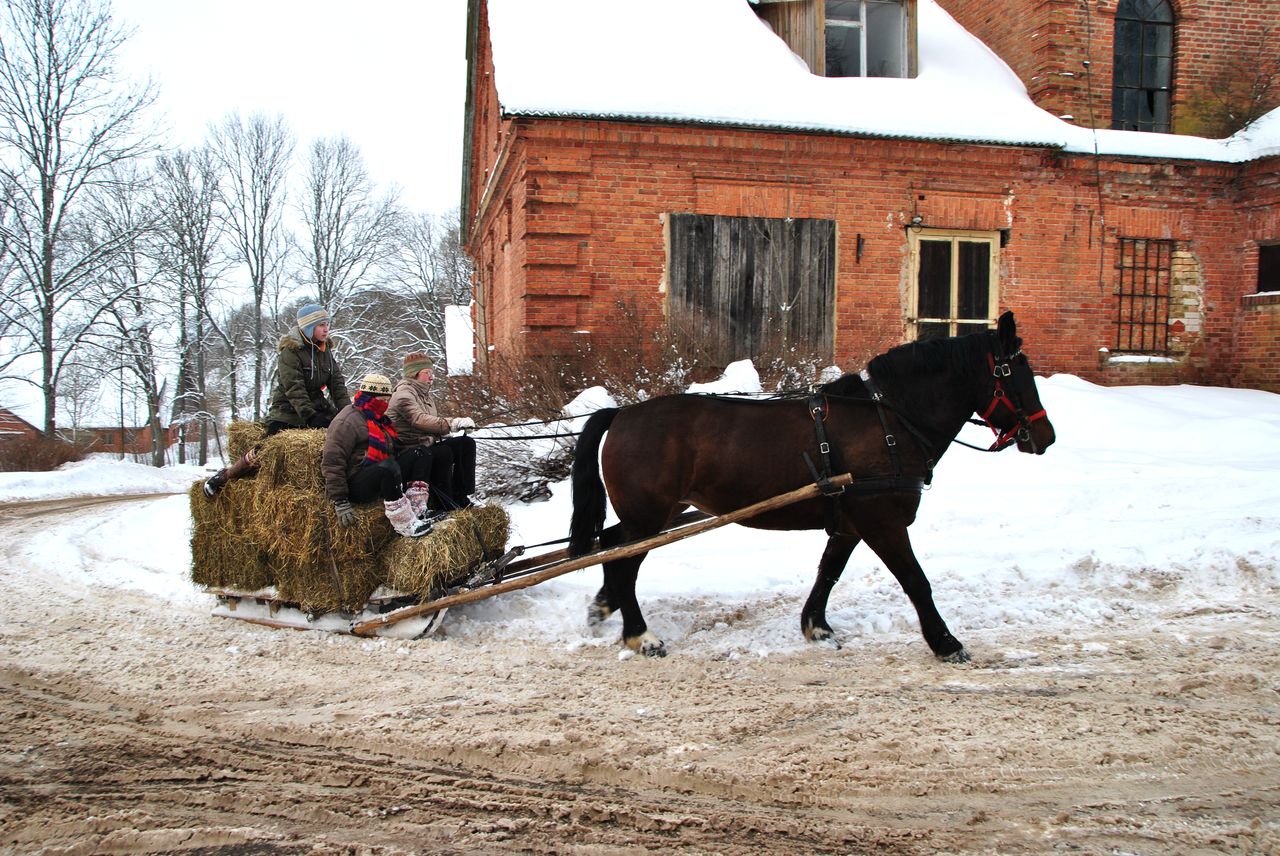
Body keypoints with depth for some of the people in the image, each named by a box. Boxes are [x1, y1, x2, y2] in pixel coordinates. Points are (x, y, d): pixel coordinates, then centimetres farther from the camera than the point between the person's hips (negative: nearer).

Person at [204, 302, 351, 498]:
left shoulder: (325, 350, 6)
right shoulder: (291, 351, -13)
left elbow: (337, 383, 3)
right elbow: (294, 388, -21)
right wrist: (310, 416, -30)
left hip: (317, 407, 6)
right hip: (287, 411, -6)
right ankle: (225, 476, 3)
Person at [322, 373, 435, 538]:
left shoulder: (379, 420, 19)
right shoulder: (348, 421, -12)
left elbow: (389, 451, 30)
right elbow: (332, 463, -18)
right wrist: (340, 503, -22)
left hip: (379, 479, 9)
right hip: (356, 485, -9)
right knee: (388, 466, -36)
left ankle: (416, 510, -14)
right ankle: (404, 524, -32)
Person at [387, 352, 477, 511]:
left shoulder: (424, 393, 17)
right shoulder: (404, 393, -15)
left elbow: (433, 422, 9)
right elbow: (418, 420, -33)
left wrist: (459, 424, -10)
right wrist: (451, 424, -43)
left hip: (426, 445, 9)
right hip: (406, 451, -9)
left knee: (466, 443, -4)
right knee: (443, 453, -33)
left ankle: (460, 498, -5)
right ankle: (443, 506, -24)